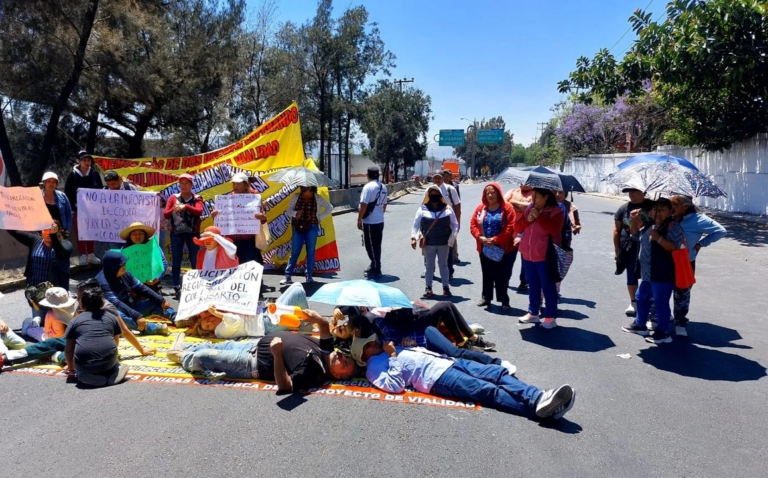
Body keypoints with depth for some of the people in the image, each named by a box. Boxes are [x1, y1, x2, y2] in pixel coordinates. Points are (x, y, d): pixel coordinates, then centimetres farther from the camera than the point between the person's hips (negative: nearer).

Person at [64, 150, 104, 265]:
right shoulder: (72, 175, -3)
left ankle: (91, 254, 17)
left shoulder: (95, 174, 4)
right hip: (78, 209, -2)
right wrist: (71, 209, -9)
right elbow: (68, 193, -2)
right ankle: (83, 255, 9)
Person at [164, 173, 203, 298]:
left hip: (192, 233, -1)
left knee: (195, 261, 1)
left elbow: (199, 211, -15)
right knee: (176, 261, 4)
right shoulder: (173, 197, 7)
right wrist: (174, 209, -20)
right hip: (176, 233, 1)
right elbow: (166, 214, 1)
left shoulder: (196, 198, 4)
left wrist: (186, 206, -29)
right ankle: (177, 288, 11)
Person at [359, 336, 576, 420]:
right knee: (486, 390, -26)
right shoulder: (374, 366, 7)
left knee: (497, 373, -12)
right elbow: (395, 386, -11)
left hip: (447, 361, 9)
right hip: (435, 377, -9)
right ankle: (539, 407, -37)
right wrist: (393, 357, -7)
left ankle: (540, 398, -24)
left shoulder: (389, 349, 30)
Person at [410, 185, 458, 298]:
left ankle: (446, 287, 19)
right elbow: (416, 224, -1)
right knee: (429, 265, 8)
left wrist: (451, 238, -6)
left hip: (444, 243, 0)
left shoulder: (447, 208, 0)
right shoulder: (422, 209, -2)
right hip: (428, 243, 0)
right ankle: (428, 288, 16)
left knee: (443, 265, 10)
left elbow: (455, 224, 5)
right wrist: (413, 237, -13)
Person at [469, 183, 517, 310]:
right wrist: (480, 237, -14)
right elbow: (473, 225, 3)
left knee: (502, 275, 2)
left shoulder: (507, 209, -7)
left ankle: (504, 300, 11)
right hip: (485, 248, 4)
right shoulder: (480, 208, 6)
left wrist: (495, 239, -19)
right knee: (487, 274, 13)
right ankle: (486, 297, 25)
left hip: (502, 248, -4)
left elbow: (510, 228, -14)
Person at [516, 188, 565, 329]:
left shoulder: (556, 211, -8)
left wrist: (539, 217, -23)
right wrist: (526, 219, -12)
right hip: (527, 255, 6)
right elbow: (517, 227, 7)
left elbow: (554, 229, -24)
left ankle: (551, 317, 7)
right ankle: (533, 313, 26)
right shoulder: (529, 209, 10)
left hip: (545, 256, -6)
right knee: (533, 285, 15)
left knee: (548, 286, 0)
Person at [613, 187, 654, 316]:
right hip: (629, 247, 1)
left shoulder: (652, 206, -2)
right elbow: (617, 230, 5)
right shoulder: (623, 208, 3)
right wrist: (617, 249, 3)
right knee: (631, 275, 9)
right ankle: (633, 303, 22)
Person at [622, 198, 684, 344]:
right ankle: (640, 325, 37)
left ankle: (663, 333, 9)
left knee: (661, 303, -2)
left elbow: (675, 247, -21)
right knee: (641, 298, 21)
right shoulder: (650, 225, 12)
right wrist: (634, 221, 10)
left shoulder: (673, 226, -13)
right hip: (648, 273, 9)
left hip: (663, 275, -9)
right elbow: (636, 236, 25)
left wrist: (658, 238, -29)